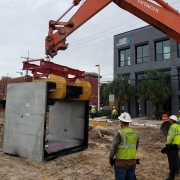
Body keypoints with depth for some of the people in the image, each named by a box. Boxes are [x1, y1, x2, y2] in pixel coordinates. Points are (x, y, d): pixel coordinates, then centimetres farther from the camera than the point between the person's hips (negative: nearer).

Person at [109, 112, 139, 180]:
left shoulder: (119, 133, -19)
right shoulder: (135, 133, 0)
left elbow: (113, 148, -17)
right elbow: (136, 147, 11)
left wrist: (110, 159, 0)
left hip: (121, 162, -5)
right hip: (132, 162, 6)